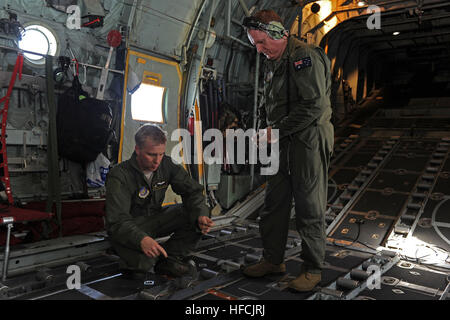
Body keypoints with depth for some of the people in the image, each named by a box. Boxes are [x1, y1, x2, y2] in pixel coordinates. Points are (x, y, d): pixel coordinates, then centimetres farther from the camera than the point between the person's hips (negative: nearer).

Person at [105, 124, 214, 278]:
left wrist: (201, 216, -32)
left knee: (195, 215, -17)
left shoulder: (167, 165, -10)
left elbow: (192, 191, -11)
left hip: (154, 218, 5)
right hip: (130, 227, -5)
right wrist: (142, 239, -51)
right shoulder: (119, 176, -24)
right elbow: (117, 220, -31)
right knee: (143, 263, -33)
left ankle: (168, 260, -5)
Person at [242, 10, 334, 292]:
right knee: (274, 203, 11)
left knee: (310, 208, -1)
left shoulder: (305, 56, -12)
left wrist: (278, 130, -17)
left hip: (309, 140, -9)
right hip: (284, 143, 9)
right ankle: (273, 260, 26)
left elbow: (314, 106, -20)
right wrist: (265, 129, 6)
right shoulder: (272, 62, 16)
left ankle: (313, 269, 14)